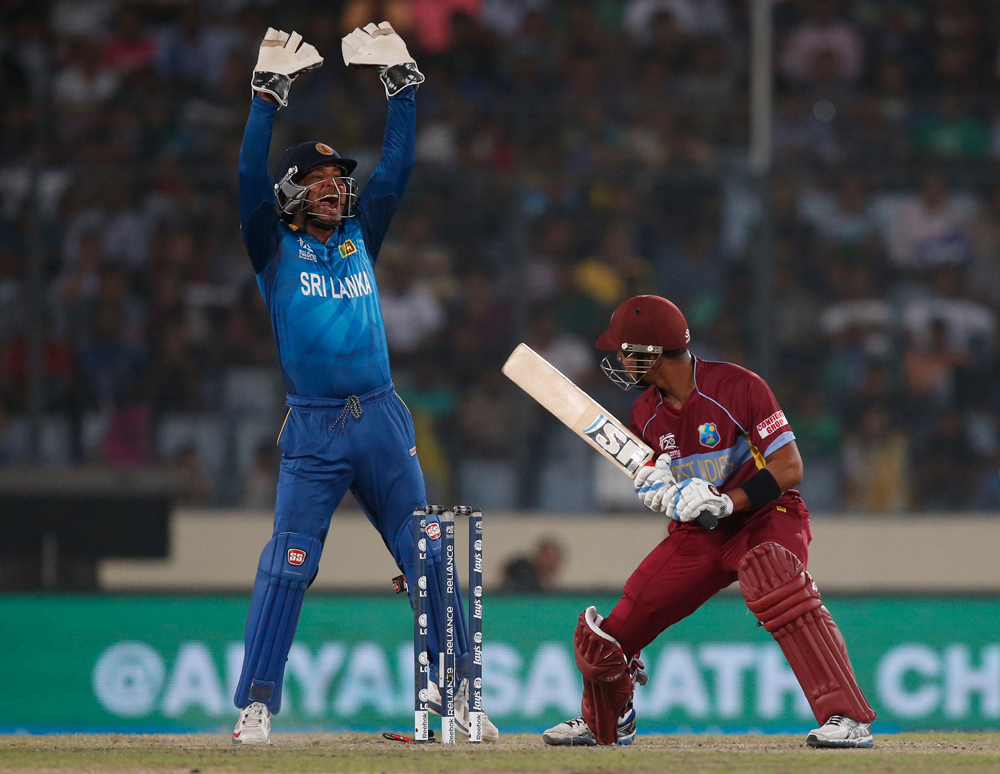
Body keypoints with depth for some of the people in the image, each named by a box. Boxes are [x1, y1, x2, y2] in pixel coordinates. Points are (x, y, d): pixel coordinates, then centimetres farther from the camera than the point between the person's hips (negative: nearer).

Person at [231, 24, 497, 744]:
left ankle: (457, 695, 10)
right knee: (286, 568, -9)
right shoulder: (277, 248, 3)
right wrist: (268, 95, -15)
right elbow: (252, 177, -10)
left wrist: (401, 84, 4)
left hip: (382, 422, 4)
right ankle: (257, 707, -7)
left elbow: (397, 166, 10)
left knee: (429, 558, 2)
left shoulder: (361, 237, 13)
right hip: (312, 432, -4)